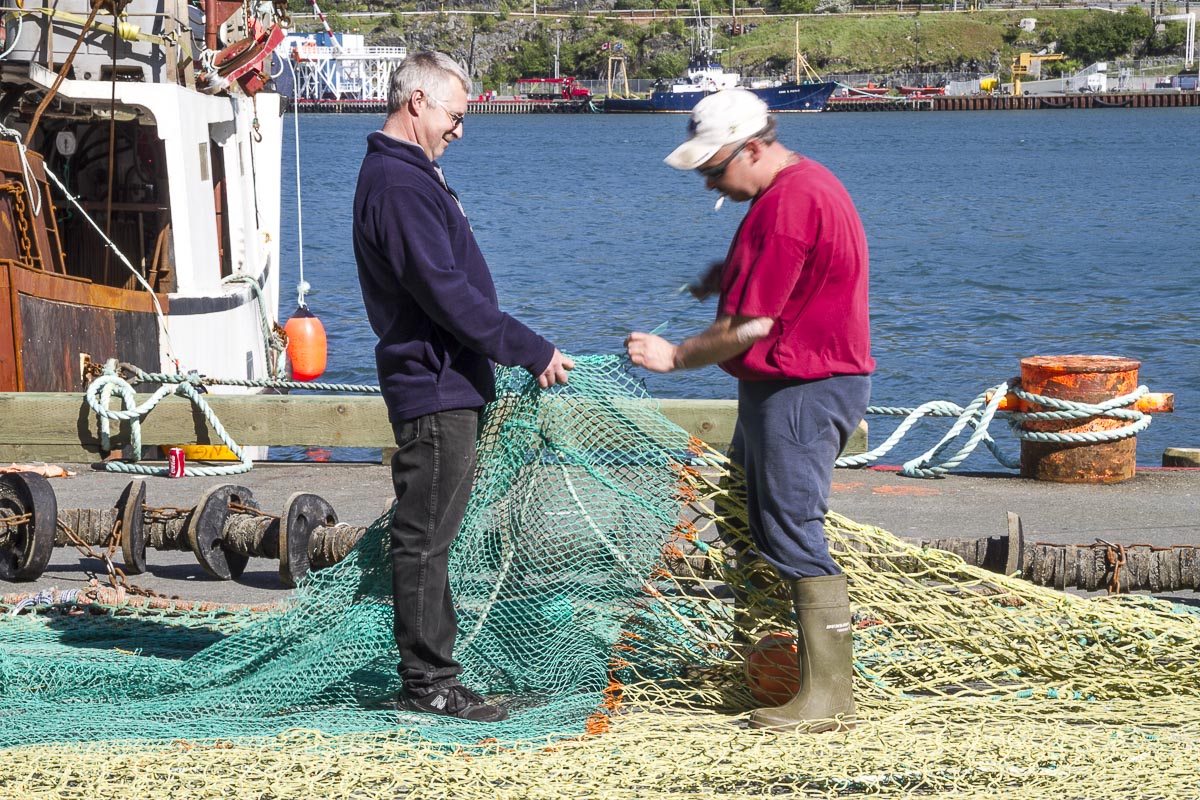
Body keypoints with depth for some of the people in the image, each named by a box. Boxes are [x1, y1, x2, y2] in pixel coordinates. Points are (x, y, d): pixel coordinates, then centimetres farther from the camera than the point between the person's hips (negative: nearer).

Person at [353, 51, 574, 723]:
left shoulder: (410, 175, 18)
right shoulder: (398, 184, -17)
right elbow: (447, 294, -22)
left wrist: (520, 351, 18)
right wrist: (534, 352, -17)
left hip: (448, 384, 11)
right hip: (434, 388, -11)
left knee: (431, 536, 13)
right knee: (425, 539, -5)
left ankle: (433, 670, 18)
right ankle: (427, 685, -2)